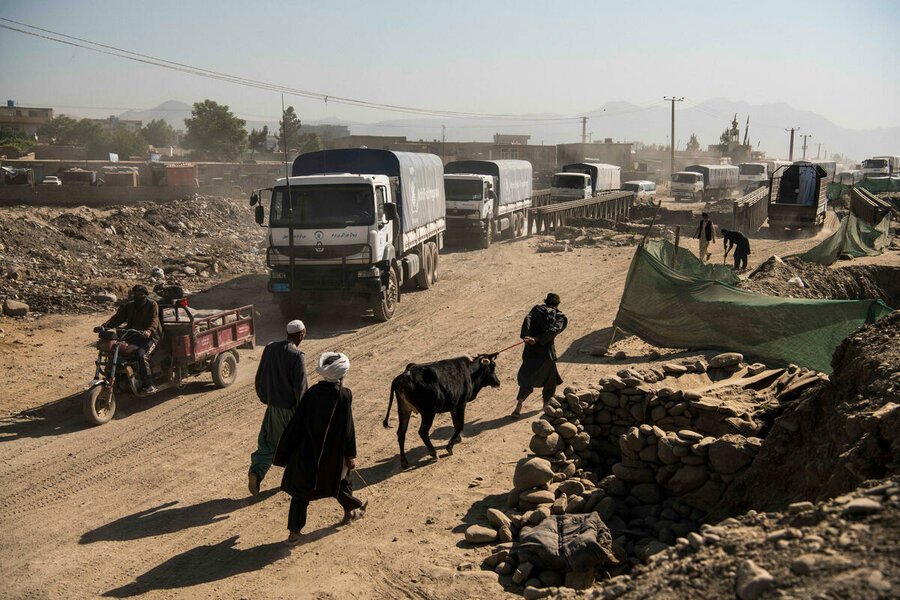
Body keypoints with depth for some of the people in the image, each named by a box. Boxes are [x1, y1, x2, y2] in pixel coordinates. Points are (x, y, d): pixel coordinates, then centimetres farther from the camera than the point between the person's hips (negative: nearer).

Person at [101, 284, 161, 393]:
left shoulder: (152, 305, -2)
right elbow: (118, 317, 6)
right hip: (133, 336, 6)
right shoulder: (129, 306, 14)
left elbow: (154, 321, -16)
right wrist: (105, 326, -12)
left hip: (149, 336, -5)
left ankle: (149, 385, -26)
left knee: (141, 354, -31)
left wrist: (149, 331, -37)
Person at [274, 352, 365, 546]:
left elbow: (297, 422, -1)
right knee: (338, 480, 24)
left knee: (301, 490, 9)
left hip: (307, 451, 2)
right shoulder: (344, 396, -15)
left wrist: (286, 452, 9)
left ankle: (294, 533, 6)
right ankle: (351, 510, 44)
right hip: (332, 455, -2)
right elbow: (348, 428, -12)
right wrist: (351, 455, -3)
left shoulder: (312, 392, -5)